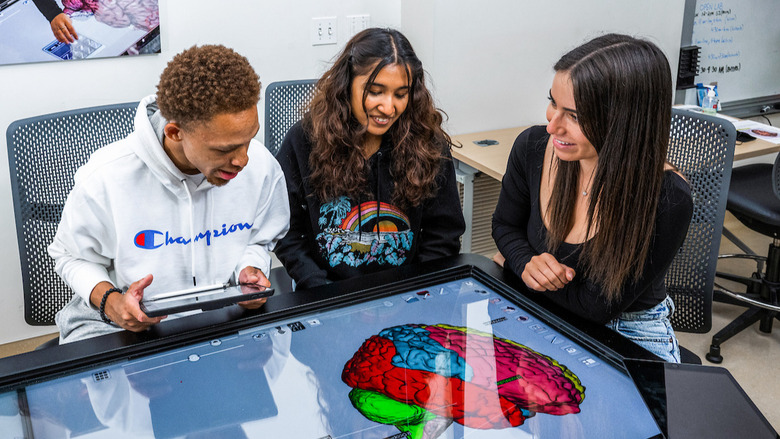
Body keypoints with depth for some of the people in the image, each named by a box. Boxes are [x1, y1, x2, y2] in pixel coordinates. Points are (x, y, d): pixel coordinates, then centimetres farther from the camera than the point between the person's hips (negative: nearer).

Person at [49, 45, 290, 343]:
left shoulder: (262, 167, -10)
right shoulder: (104, 179, -19)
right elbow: (71, 257, -1)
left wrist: (250, 271, -11)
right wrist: (108, 300, -20)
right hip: (121, 330, 0)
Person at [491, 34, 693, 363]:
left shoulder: (667, 199, -27)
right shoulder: (533, 147, -13)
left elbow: (597, 306, -21)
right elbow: (505, 225, 6)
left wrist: (509, 263, -11)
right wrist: (527, 262, -17)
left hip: (630, 337, -3)